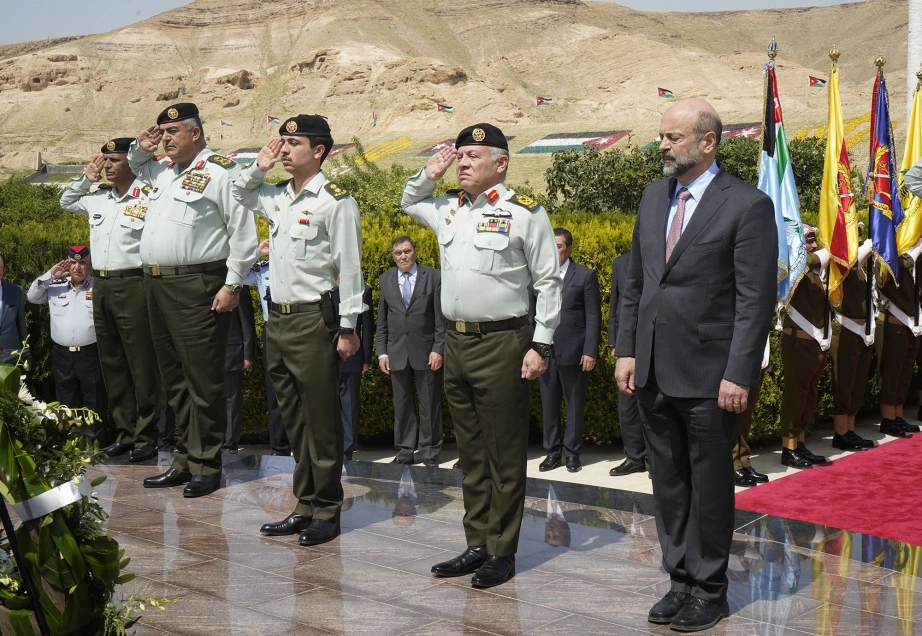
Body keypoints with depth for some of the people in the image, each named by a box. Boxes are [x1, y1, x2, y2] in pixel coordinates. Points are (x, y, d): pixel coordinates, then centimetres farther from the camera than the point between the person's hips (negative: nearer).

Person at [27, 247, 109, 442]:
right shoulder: (56, 287, 12)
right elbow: (32, 297, 10)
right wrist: (50, 275, 2)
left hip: (91, 355, -4)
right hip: (62, 356, 4)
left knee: (95, 409, 1)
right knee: (66, 408, 11)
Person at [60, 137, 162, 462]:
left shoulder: (147, 198, -8)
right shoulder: (98, 196, 14)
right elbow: (66, 202, 32)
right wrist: (85, 178, 19)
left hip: (132, 285, -7)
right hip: (101, 286, 8)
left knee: (141, 364, -4)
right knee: (112, 363, 12)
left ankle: (146, 436, 4)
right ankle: (125, 432, 20)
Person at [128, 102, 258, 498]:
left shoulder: (220, 171, -7)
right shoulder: (162, 169, 17)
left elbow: (243, 233, -12)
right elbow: (135, 166, 42)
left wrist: (232, 286, -16)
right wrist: (140, 148, 19)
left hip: (197, 287, -9)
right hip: (157, 285, 9)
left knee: (202, 380, -4)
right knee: (174, 379, 14)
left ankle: (206, 466, 3)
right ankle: (184, 460, 22)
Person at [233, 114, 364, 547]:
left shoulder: (335, 200, -9)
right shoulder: (276, 196, 12)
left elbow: (349, 267, -11)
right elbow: (240, 195, 34)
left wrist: (347, 328, -13)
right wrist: (259, 167, 14)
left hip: (315, 319, -8)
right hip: (278, 317, 8)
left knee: (321, 421, -1)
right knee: (293, 420, 12)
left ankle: (327, 511, 10)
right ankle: (305, 506, 22)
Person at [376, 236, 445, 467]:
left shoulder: (433, 277, 1)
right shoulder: (385, 280, 10)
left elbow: (441, 317, -2)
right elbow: (382, 321, 11)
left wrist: (438, 349, -9)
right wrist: (382, 352, 4)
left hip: (426, 351, -3)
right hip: (397, 352, 3)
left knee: (430, 404, 2)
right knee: (401, 404, 7)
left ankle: (430, 452, 11)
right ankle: (405, 451, 14)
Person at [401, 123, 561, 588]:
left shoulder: (525, 213, -5)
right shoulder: (448, 209, 13)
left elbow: (549, 283, -5)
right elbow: (408, 203, 34)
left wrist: (541, 345, -10)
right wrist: (429, 175, 13)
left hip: (501, 344, -6)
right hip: (455, 343, 7)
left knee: (504, 454, 0)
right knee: (470, 453, 13)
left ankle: (502, 552, 9)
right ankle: (476, 545, 22)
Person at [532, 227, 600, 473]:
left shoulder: (585, 276, 1)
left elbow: (593, 317, -2)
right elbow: (530, 314, 11)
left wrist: (590, 352, -9)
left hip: (573, 351, -3)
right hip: (544, 351, 3)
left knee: (574, 404, 5)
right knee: (548, 404, 7)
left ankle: (572, 453, 14)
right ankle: (552, 451, 17)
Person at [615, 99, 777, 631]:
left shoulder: (748, 205, -9)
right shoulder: (653, 197, 11)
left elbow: (756, 300, -12)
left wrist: (739, 375, -16)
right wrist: (627, 350, 8)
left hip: (709, 375, -6)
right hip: (654, 370, 6)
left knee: (710, 485, 5)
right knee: (669, 483, 14)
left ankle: (709, 592, 19)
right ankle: (681, 580, 27)